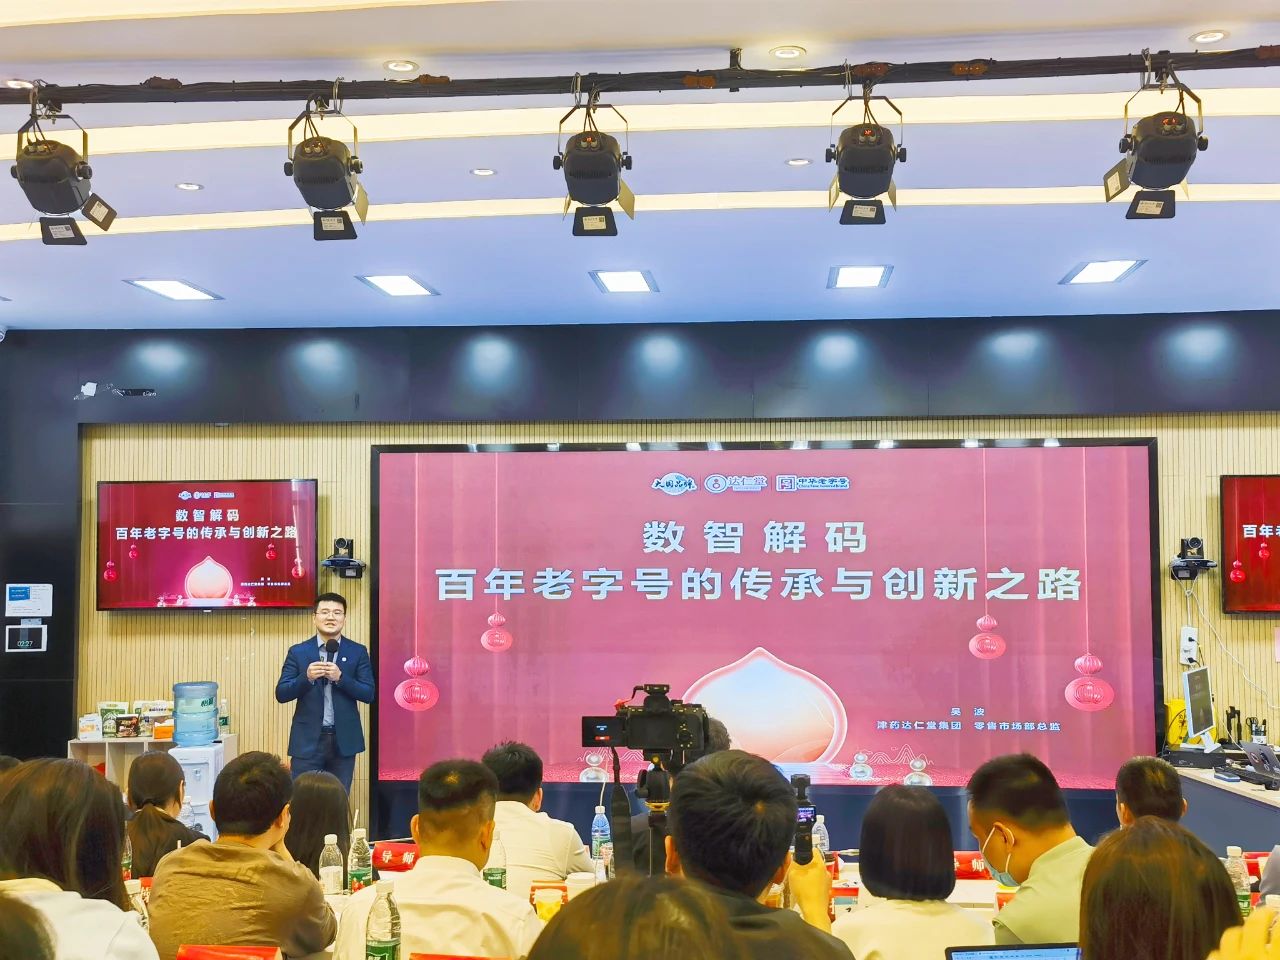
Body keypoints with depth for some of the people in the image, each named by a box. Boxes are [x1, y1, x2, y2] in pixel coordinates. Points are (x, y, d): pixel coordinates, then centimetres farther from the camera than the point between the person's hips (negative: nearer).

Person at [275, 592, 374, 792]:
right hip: (307, 740, -1)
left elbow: (368, 694, -2)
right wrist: (306, 677, -18)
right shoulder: (298, 652, 3)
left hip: (344, 740, 1)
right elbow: (281, 694, 0)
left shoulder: (358, 652, 4)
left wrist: (340, 677, -17)